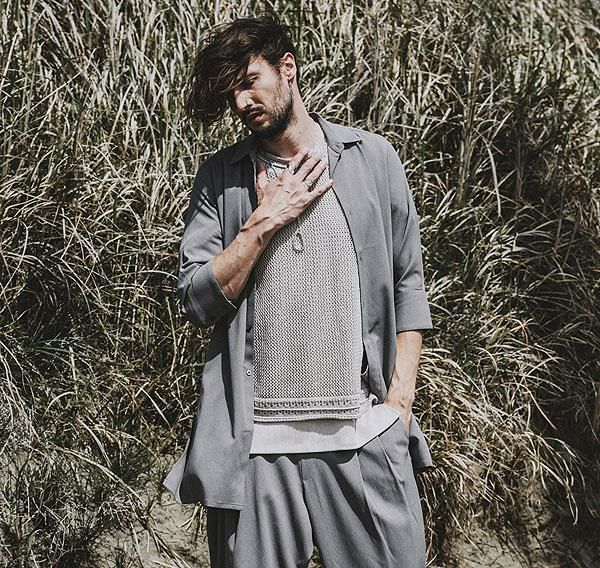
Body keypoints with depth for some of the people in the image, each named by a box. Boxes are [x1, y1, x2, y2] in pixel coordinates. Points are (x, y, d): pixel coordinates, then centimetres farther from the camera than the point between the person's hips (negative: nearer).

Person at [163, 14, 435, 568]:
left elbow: (408, 283, 7)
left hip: (367, 437, 0)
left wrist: (400, 400, -1)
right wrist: (264, 221, -8)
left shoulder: (373, 157, 6)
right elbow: (197, 302, 0)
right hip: (255, 440, 1)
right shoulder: (219, 177, 7)